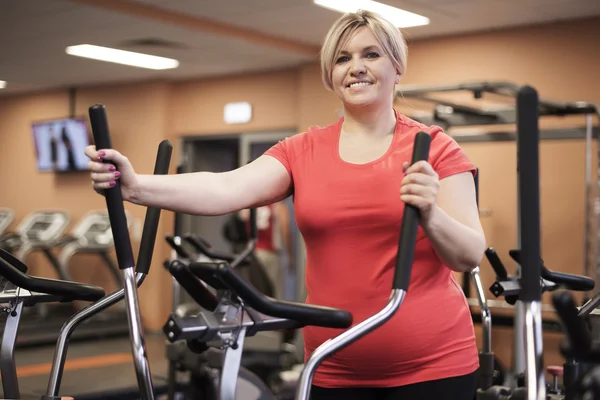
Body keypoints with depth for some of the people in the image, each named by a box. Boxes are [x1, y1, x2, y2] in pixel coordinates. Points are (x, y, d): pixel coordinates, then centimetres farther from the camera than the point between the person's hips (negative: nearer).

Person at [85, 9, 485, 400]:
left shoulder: (436, 148, -3)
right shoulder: (302, 151, 3)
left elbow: (470, 256, -7)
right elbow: (227, 189, -13)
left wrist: (429, 215, -28)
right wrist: (136, 186, -30)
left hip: (430, 364, -2)